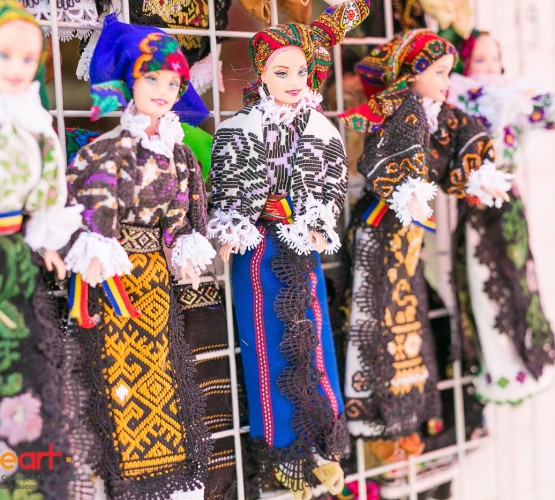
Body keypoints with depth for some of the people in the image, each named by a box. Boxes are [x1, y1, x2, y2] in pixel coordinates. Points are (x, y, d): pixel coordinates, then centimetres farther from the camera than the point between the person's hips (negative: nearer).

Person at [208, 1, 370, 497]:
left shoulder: (318, 127, 5)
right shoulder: (242, 130, -7)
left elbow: (332, 185, 8)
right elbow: (230, 193, -7)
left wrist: (319, 229, -3)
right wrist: (230, 238, -14)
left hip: (305, 249, 4)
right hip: (262, 251, -4)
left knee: (313, 338, 8)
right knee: (271, 343, 4)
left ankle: (322, 444, 22)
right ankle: (281, 450, 18)